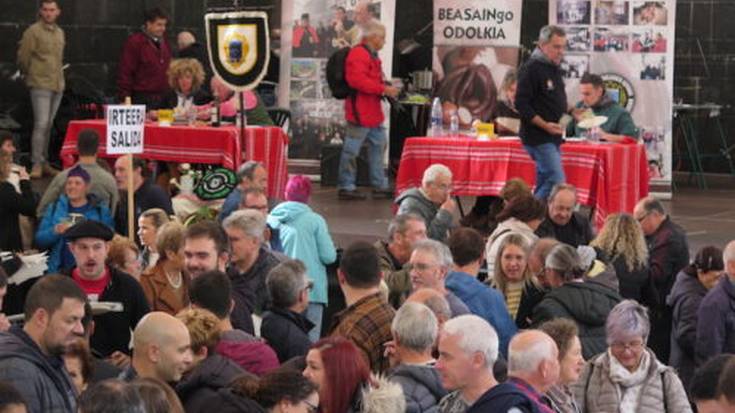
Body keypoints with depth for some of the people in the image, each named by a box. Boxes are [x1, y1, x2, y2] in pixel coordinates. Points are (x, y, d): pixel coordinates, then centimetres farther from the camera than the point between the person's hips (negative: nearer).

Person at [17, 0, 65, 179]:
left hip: (58, 85, 7)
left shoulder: (60, 33, 14)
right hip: (41, 85, -7)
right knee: (41, 124, -12)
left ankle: (44, 162, 16)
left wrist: (59, 76, 15)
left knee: (48, 125, 11)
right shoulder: (33, 31, -7)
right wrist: (30, 76, 5)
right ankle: (37, 164, -9)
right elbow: (23, 57, -5)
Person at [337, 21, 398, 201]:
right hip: (360, 112, -11)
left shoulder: (372, 56, 19)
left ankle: (380, 186, 20)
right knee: (352, 150, -4)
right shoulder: (358, 54, -14)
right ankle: (346, 187, 0)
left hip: (373, 112, 11)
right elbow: (357, 80, -25)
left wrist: (387, 88, 16)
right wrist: (384, 89, -22)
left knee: (379, 146, 14)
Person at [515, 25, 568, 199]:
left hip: (552, 137, 9)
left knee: (544, 183, 11)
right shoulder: (531, 69, -12)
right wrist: (545, 125, -23)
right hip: (538, 137, -9)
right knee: (556, 182, -16)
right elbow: (522, 104, -17)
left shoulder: (555, 69, 15)